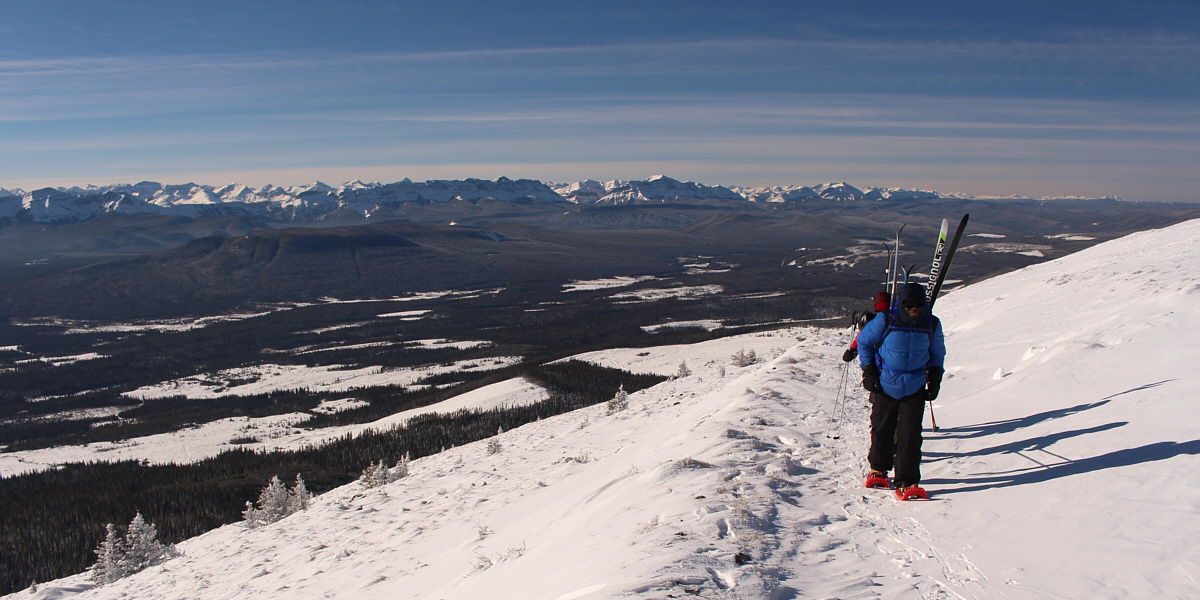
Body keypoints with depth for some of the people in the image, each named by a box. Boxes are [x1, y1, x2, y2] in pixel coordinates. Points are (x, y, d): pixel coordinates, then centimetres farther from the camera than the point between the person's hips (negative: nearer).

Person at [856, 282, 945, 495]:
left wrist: (935, 380, 8)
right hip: (885, 386, -1)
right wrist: (869, 372, -1)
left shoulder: (932, 325, -3)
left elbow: (937, 354, 15)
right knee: (882, 429, 9)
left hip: (915, 389, 1)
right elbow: (863, 341, 2)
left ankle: (907, 480, 4)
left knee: (910, 433, -5)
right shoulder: (885, 321, -13)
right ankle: (878, 468, 33)